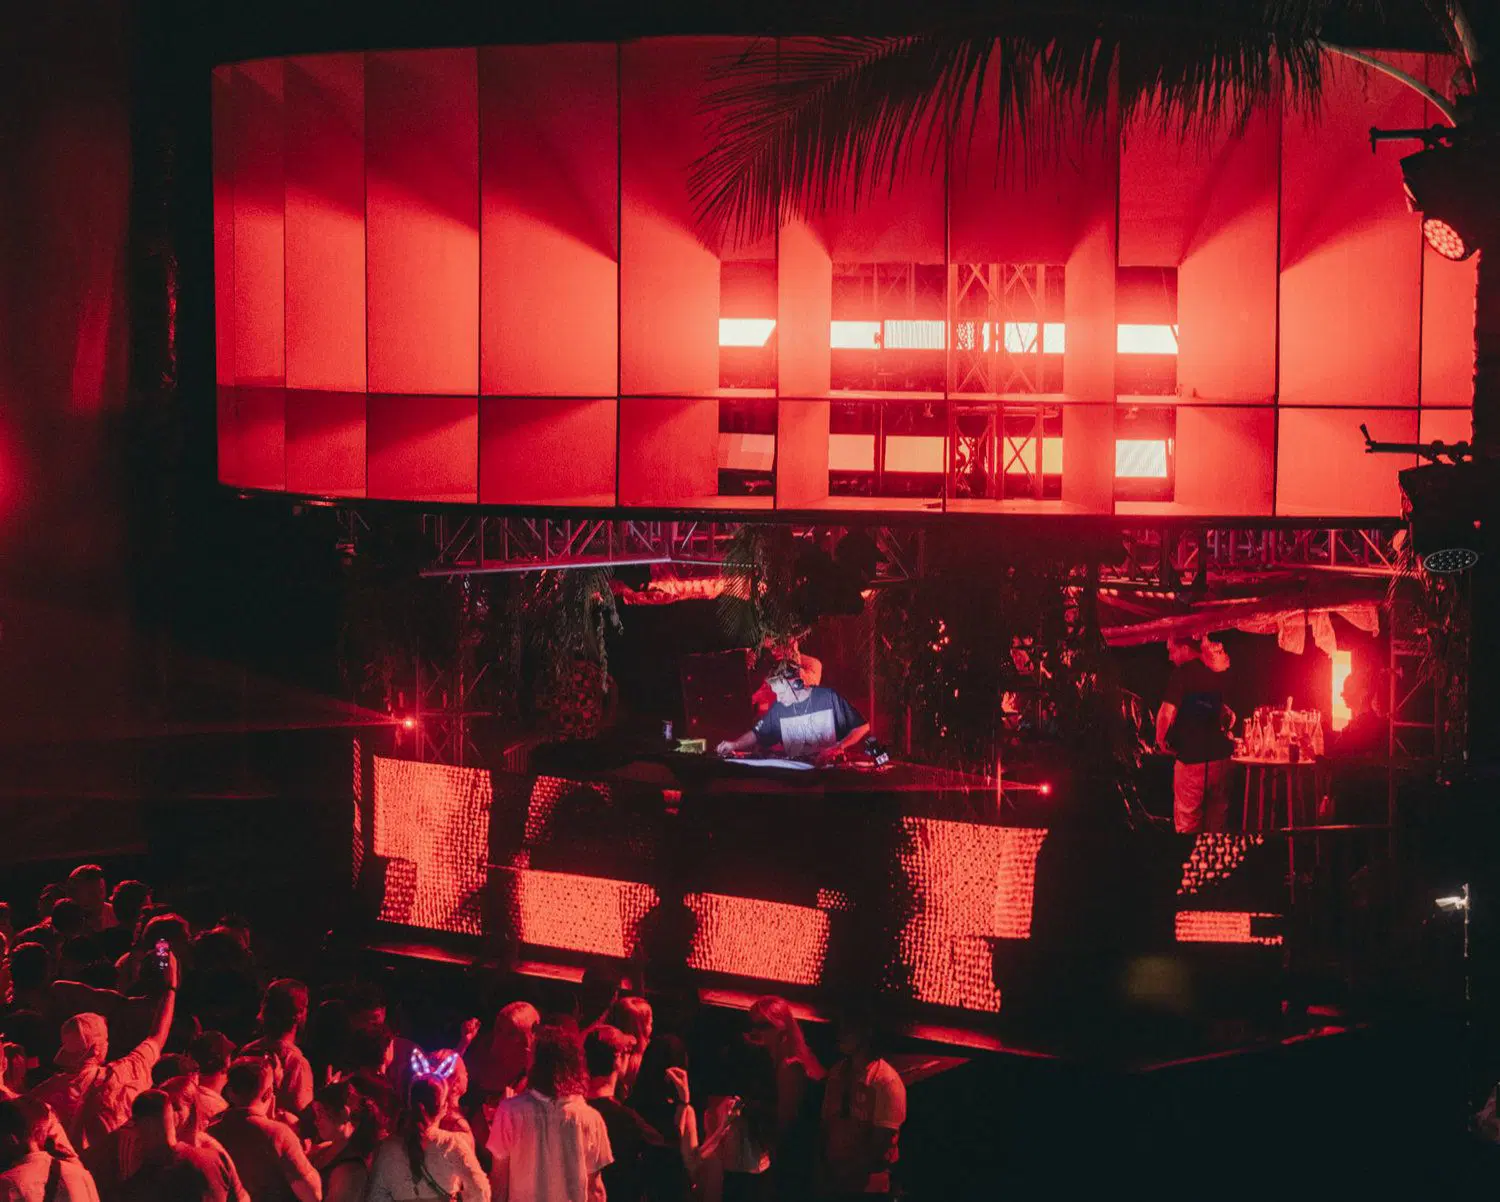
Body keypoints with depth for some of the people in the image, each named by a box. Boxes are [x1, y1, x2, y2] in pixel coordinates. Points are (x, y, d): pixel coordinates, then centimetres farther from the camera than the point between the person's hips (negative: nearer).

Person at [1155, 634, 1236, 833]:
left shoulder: (1181, 674, -10)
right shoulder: (1215, 676, 11)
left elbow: (1167, 713, -20)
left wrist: (1161, 741, -5)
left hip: (1192, 758, -7)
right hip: (1220, 755, 7)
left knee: (1187, 824, 0)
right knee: (1216, 822, 11)